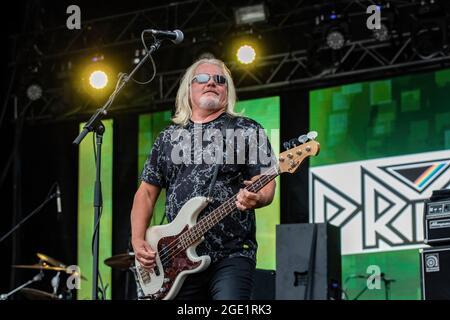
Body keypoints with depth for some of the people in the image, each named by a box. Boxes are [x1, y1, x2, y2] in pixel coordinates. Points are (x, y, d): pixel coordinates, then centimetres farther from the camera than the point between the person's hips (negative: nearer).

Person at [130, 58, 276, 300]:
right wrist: (138, 240, 5)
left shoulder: (247, 130, 6)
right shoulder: (168, 138, 17)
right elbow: (146, 192, 18)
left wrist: (257, 198, -24)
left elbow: (266, 184, 0)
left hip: (231, 255, -4)